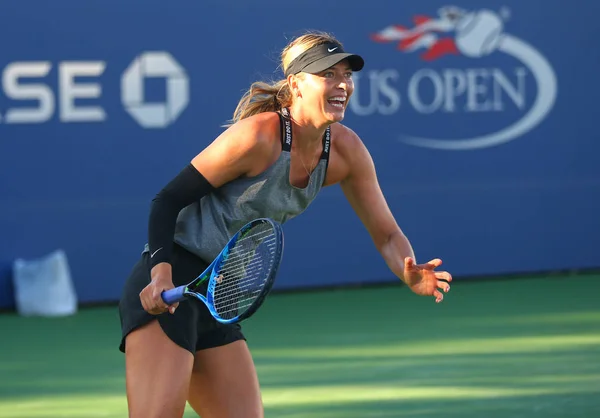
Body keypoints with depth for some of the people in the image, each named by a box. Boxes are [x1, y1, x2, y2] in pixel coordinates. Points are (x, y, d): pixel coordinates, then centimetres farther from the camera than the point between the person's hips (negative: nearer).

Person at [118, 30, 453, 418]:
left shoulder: (346, 150, 1)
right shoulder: (257, 136, -19)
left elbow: (386, 233, 7)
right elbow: (168, 200, -14)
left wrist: (410, 273, -15)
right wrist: (161, 271, -30)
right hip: (166, 286, -8)